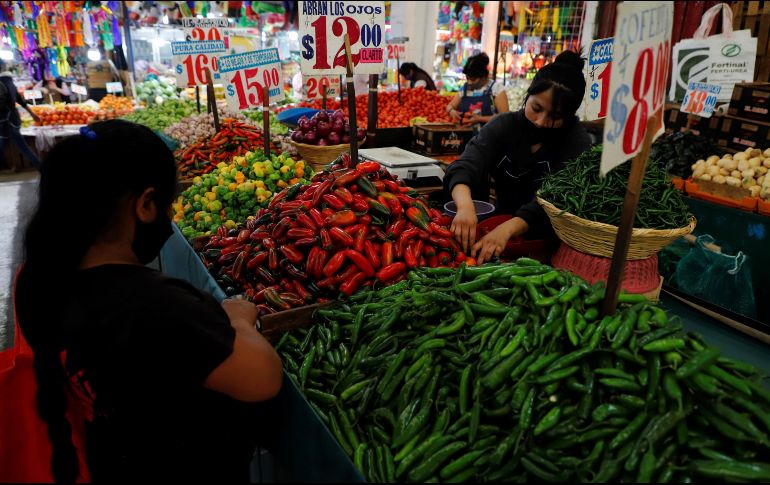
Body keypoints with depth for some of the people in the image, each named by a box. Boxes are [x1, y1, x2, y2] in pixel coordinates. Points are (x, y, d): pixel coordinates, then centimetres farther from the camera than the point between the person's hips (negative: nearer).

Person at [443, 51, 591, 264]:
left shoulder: (577, 143, -11)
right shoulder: (504, 125, -4)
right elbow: (464, 167, -20)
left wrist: (507, 229, -44)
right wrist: (465, 206, -42)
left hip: (548, 243, -3)